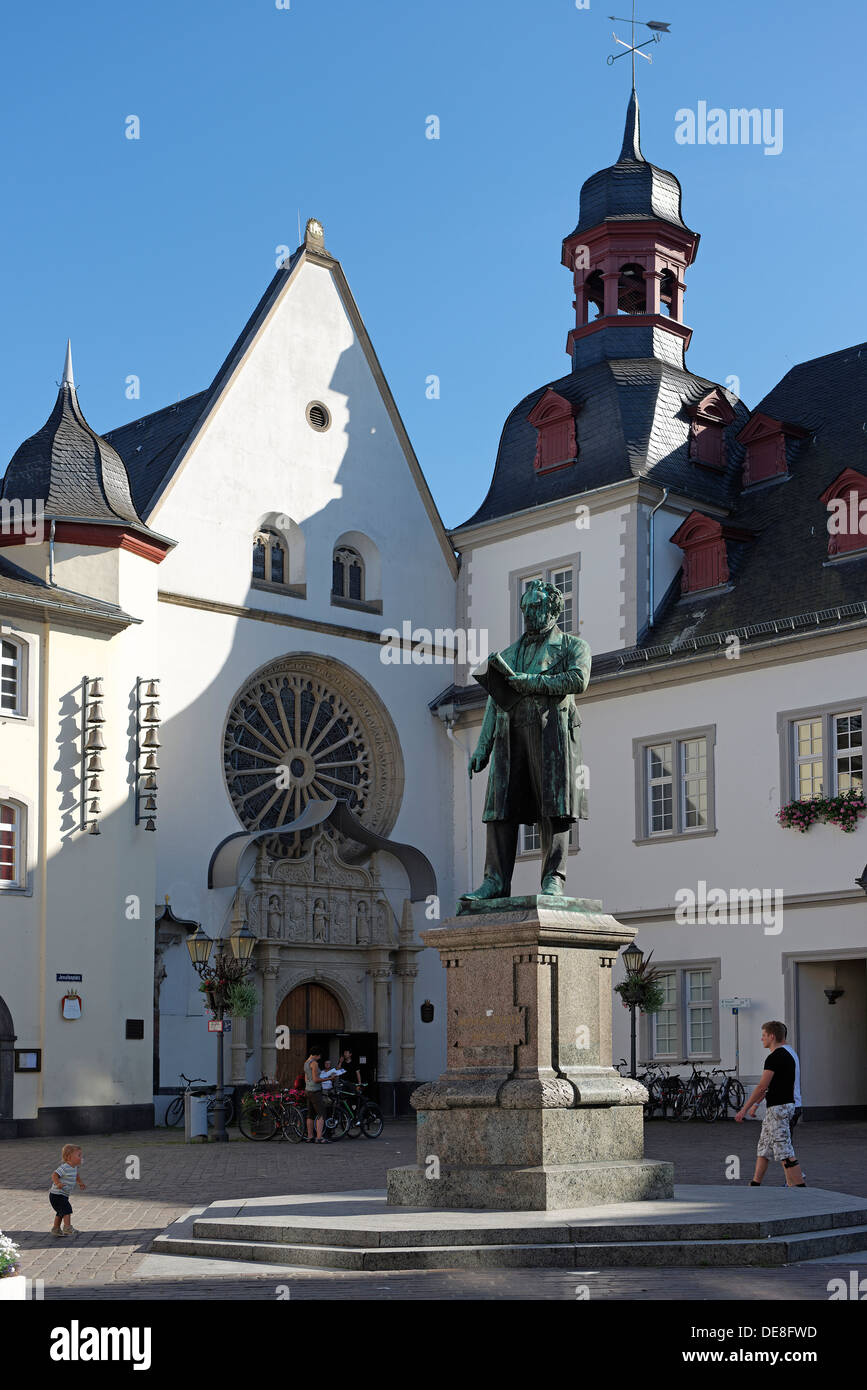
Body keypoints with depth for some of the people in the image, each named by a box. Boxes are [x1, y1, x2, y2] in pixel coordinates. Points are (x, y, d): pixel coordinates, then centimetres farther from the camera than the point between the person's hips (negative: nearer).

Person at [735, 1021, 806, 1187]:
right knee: (763, 1147, 17)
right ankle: (755, 1185, 23)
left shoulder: (774, 1058, -17)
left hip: (778, 1108, -10)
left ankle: (801, 1187, -10)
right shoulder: (787, 1055, 14)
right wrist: (756, 1104, 28)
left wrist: (744, 1109, -16)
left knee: (785, 1153, -9)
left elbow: (762, 1087, -20)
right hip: (787, 1104, 10)